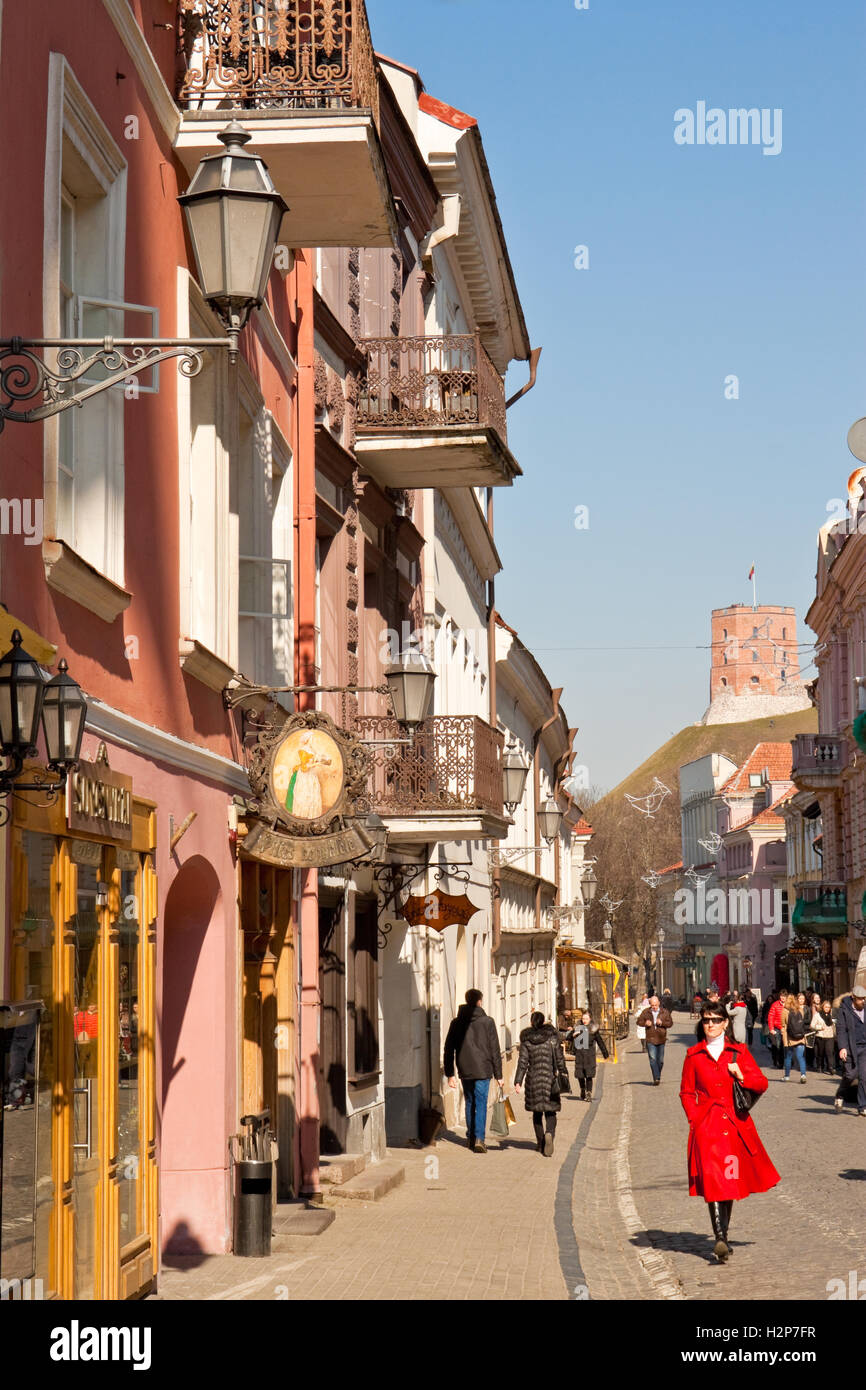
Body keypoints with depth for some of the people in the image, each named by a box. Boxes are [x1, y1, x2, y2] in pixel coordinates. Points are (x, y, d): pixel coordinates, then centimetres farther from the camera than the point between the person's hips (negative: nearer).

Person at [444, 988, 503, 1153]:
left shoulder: (456, 1023, 5)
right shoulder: (487, 1022, -4)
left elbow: (449, 1050, 6)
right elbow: (495, 1050, -4)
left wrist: (450, 1074, 10)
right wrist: (498, 1075, 1)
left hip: (465, 1071, 3)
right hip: (483, 1070, -3)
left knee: (469, 1102, 17)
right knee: (481, 1103, -2)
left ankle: (470, 1137, 23)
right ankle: (479, 1138, -13)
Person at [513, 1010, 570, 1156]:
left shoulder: (526, 1040, -1)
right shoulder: (552, 1037, -1)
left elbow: (522, 1062, -4)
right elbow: (559, 1059, -1)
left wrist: (518, 1082, -5)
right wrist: (563, 1076, 8)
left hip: (533, 1080, 1)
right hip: (550, 1078, -1)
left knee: (537, 1112, 14)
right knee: (550, 1111, 4)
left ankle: (541, 1143, 19)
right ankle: (549, 1133, -25)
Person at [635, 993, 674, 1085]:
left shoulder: (664, 1012, 5)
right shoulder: (646, 1012, 5)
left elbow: (670, 1023, 4)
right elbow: (639, 1022, 10)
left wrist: (662, 1023, -14)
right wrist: (645, 1023, -11)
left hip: (661, 1039, 1)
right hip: (650, 1039, -1)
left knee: (660, 1060, 9)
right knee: (653, 1059, -14)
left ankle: (657, 1077, 25)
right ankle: (656, 1078, -19)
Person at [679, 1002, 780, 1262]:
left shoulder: (739, 1052, 5)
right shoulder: (694, 1055, 5)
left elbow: (762, 1084, 5)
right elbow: (686, 1092, 10)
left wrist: (742, 1077, -12)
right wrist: (695, 1119, -1)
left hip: (736, 1124, 2)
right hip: (707, 1125, -2)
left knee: (731, 1181, 10)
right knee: (713, 1180, -14)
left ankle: (723, 1236, 25)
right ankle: (720, 1240, -20)